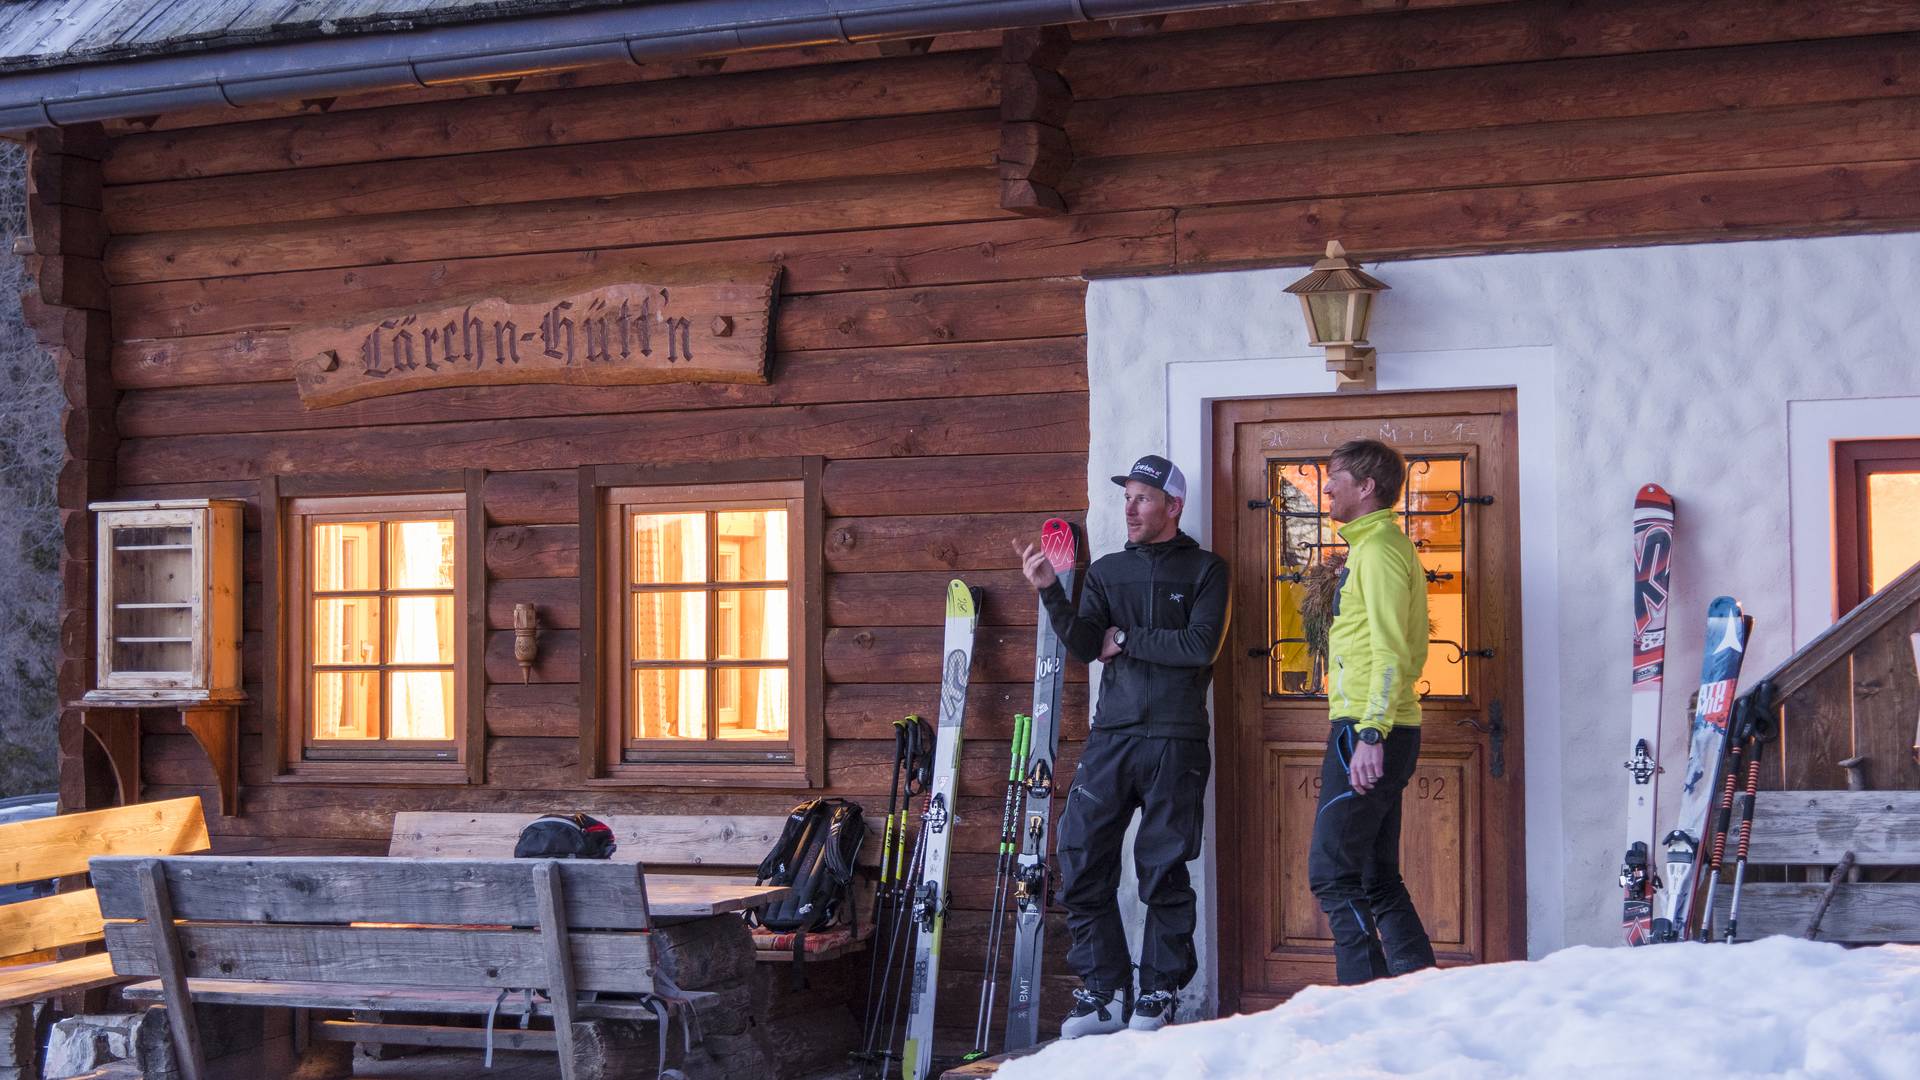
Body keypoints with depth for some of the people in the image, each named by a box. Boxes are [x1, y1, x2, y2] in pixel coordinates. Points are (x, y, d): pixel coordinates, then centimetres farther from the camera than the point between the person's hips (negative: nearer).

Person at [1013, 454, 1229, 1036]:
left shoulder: (1205, 569, 5)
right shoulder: (1107, 572, 14)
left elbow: (1201, 645, -10)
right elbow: (1084, 645, 0)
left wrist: (1127, 640, -4)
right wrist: (1050, 591, -14)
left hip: (1175, 741, -4)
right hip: (1111, 736, 4)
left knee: (1164, 873, 0)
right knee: (1080, 864, -2)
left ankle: (1158, 997, 10)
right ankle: (1103, 994, 8)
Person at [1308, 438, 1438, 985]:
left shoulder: (1379, 548, -11)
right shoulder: (1382, 545, 20)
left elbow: (1390, 651, -19)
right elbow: (1408, 652, 22)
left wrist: (1370, 734, -25)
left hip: (1366, 731, -10)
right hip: (1379, 732, 10)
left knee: (1332, 874, -9)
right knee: (1377, 881, 12)